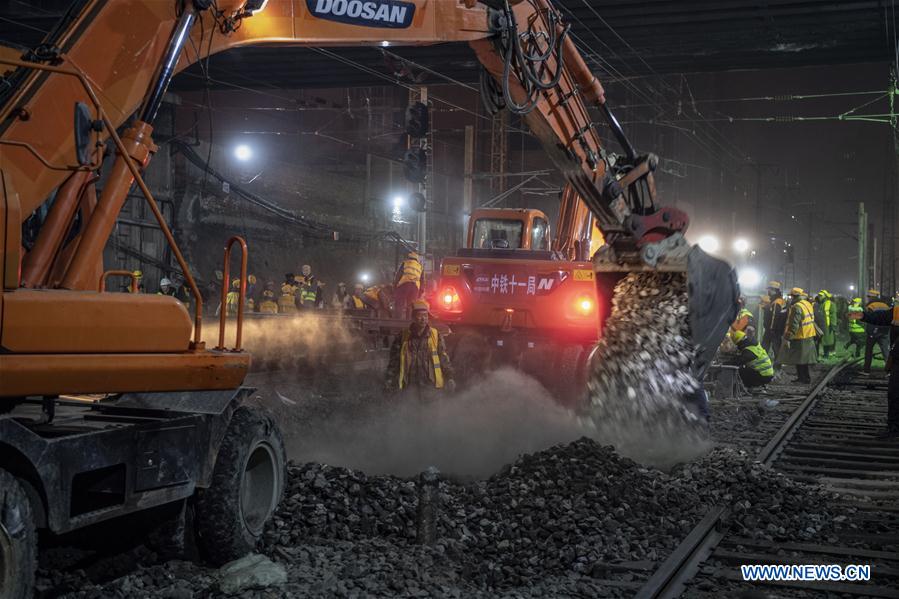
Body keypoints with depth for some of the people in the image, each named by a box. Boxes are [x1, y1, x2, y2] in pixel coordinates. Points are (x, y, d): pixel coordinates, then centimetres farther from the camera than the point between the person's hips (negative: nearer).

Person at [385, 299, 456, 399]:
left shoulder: (436, 336, 5)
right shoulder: (403, 337, 6)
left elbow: (444, 359, 5)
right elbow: (394, 360, 11)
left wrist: (449, 378, -5)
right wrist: (390, 379, 1)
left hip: (431, 387, -1)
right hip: (410, 389, 1)